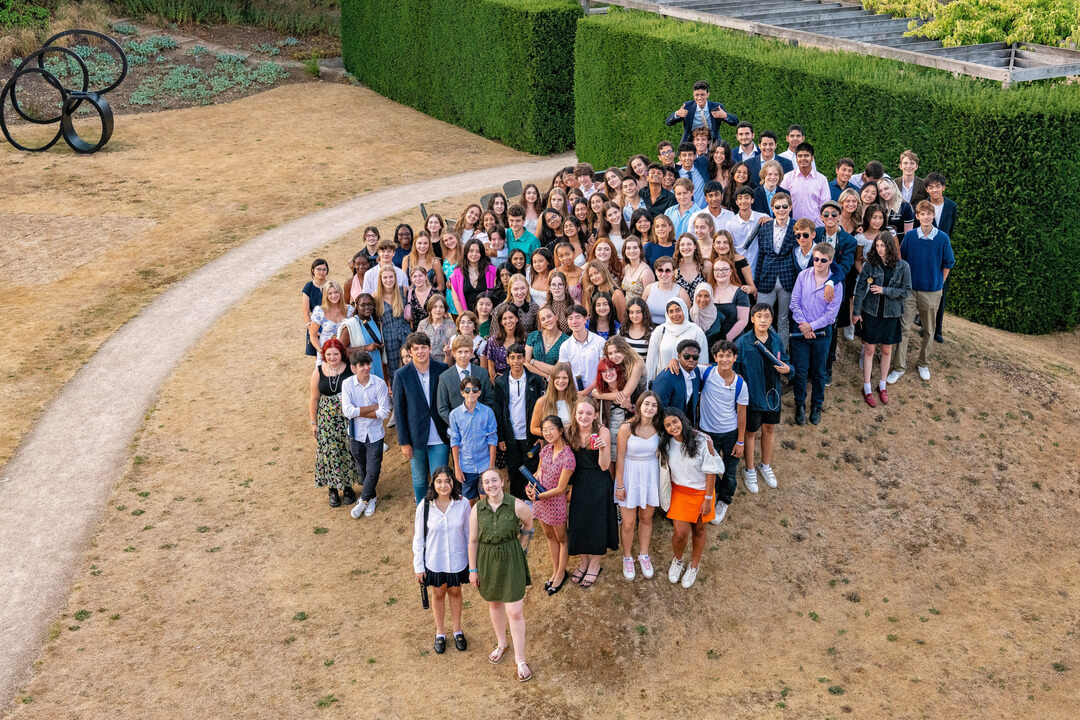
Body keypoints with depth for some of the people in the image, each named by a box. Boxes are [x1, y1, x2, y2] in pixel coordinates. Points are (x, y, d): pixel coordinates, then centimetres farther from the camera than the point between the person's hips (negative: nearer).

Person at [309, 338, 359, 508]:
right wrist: (314, 422, 7)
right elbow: (314, 399, 5)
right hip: (327, 420, 1)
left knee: (348, 451, 7)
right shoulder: (318, 372, -2)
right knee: (330, 452, 3)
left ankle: (347, 486, 27)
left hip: (349, 418, -1)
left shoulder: (350, 369, -6)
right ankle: (333, 489, 20)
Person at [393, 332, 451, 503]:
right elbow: (399, 410, -3)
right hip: (416, 437, 0)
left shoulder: (442, 369, -4)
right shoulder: (402, 375, -6)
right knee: (419, 479, 14)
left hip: (440, 438, 0)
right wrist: (404, 442, -4)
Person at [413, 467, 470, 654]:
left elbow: (469, 534, -4)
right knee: (439, 593, 19)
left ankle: (457, 630, 43)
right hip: (434, 561, 0)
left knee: (455, 591, 20)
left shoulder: (462, 504, -16)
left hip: (457, 560, 1)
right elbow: (418, 538, -7)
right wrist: (418, 566, -4)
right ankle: (440, 632, 40)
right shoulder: (424, 506, -17)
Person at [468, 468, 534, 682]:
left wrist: (518, 547, 6)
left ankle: (520, 659, 13)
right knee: (494, 603, 22)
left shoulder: (516, 506, -16)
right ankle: (501, 644, 45)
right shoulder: (477, 509, -10)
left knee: (514, 611, -2)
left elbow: (528, 524, 5)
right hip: (487, 560, 3)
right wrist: (472, 569, 1)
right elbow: (473, 540, -2)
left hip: (511, 561, -3)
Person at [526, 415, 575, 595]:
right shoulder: (545, 450, -3)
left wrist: (539, 496, -21)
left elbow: (560, 489, -21)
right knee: (549, 536, 21)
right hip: (540, 499, 7)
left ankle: (560, 574, 30)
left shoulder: (568, 457, -24)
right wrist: (531, 486, -9)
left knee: (561, 538, 14)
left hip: (556, 501, -7)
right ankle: (555, 571, 38)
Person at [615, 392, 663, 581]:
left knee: (646, 518, 16)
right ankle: (627, 558, 25)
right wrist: (619, 485, -9)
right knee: (628, 523, 3)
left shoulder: (658, 428, -6)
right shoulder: (626, 428, -16)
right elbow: (620, 457, -11)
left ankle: (643, 555, 35)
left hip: (651, 475, 3)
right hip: (630, 475, -3)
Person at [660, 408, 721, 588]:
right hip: (679, 492, 2)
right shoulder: (666, 443, -10)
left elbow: (711, 472, -15)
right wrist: (669, 491, 9)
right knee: (681, 533, -4)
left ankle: (694, 566, 37)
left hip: (700, 492, -2)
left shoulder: (702, 441, -23)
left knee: (698, 531, 15)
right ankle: (677, 561, 28)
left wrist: (708, 499, -13)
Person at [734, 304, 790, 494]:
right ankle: (749, 470, 31)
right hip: (752, 395, -4)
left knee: (770, 428, 20)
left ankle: (766, 466, 42)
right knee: (751, 431, 11)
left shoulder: (777, 340, -4)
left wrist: (787, 369, -12)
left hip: (772, 393, 4)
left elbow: (783, 362, 9)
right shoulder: (743, 342, -18)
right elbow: (733, 369, -12)